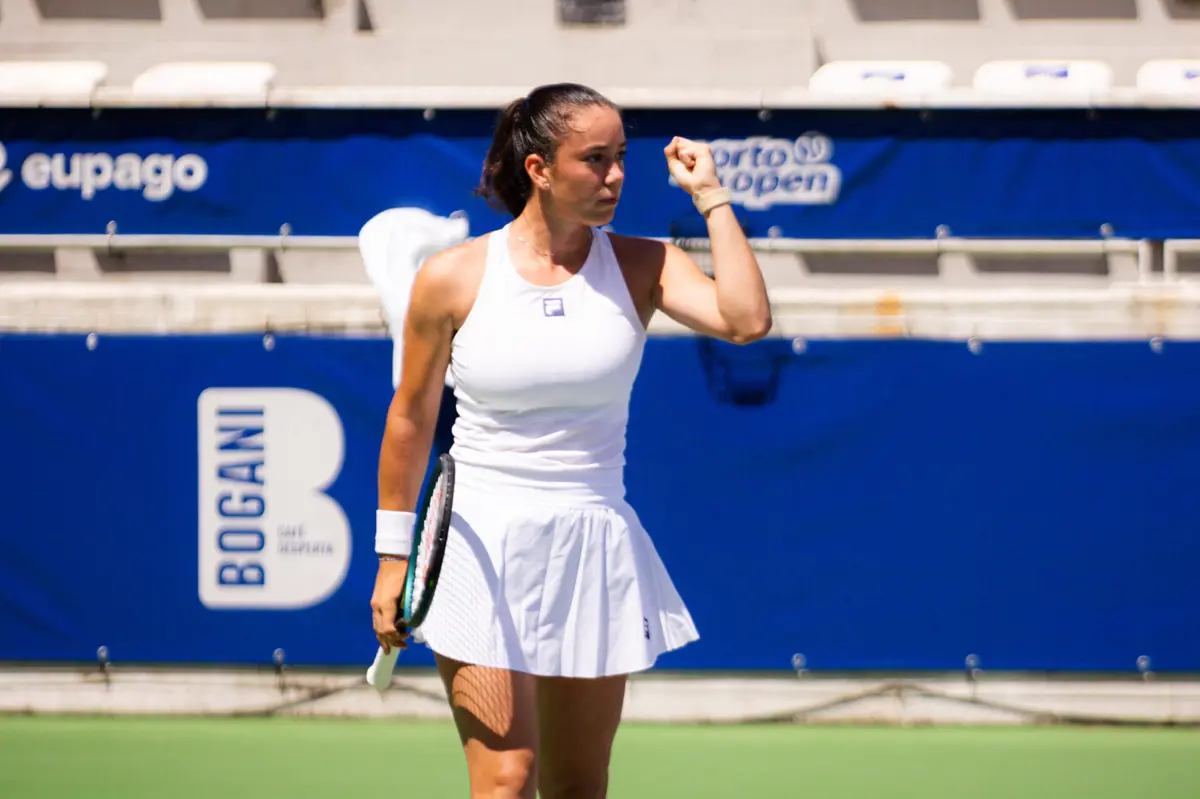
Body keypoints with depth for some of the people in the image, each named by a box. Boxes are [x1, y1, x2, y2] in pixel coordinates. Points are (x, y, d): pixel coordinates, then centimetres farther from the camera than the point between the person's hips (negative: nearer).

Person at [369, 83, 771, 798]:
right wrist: (393, 558, 8)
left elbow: (746, 320, -17)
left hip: (596, 549, 3)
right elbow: (411, 420, 7)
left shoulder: (640, 266, 1)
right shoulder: (453, 278, -4)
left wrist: (711, 196, -10)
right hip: (484, 548, -3)